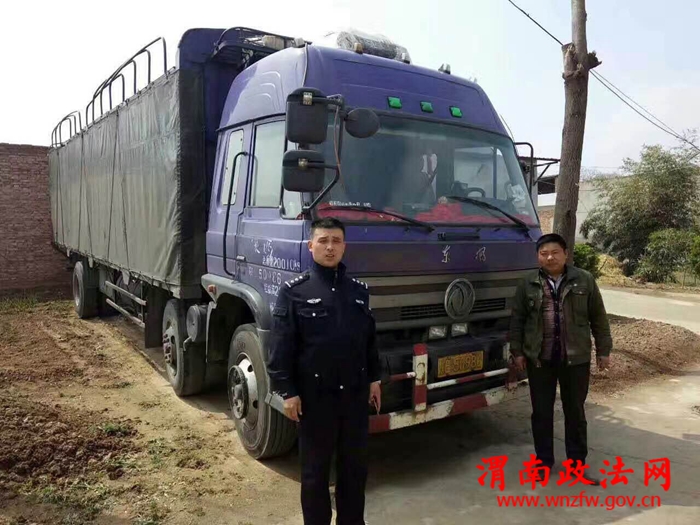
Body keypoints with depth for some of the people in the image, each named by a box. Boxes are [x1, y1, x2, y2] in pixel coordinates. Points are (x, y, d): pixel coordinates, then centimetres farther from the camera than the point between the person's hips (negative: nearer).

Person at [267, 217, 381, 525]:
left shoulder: (359, 290, 7)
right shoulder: (295, 291, -7)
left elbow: (370, 340, 13)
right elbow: (282, 348, -8)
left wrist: (374, 379, 12)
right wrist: (286, 391, -11)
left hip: (355, 393, 4)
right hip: (315, 395, -4)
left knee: (355, 465, 16)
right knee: (315, 469, 11)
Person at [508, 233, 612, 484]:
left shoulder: (584, 280, 0)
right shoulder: (528, 284, 1)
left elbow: (598, 318, 5)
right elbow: (517, 320, 4)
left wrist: (603, 350, 4)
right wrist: (517, 351, 2)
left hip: (576, 358, 0)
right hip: (539, 359, 1)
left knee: (575, 411, 11)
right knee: (541, 411, 9)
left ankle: (577, 463, 25)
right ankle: (543, 461, 23)